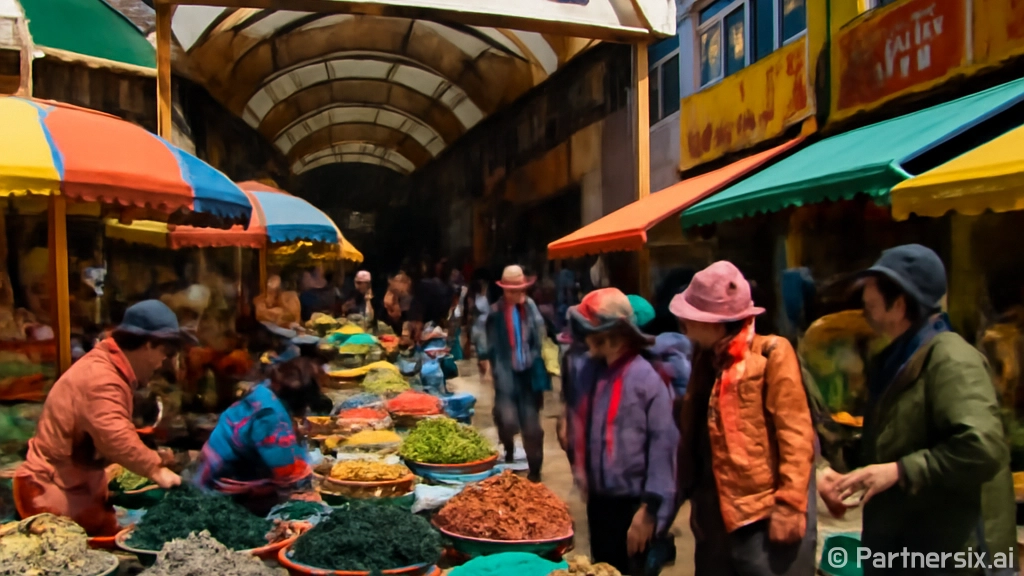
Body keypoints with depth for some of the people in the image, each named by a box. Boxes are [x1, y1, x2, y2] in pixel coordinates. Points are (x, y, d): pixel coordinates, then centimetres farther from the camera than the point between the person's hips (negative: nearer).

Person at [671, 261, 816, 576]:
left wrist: (789, 505, -17)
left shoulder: (771, 354, -11)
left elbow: (795, 434, -14)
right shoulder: (708, 359, 10)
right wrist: (694, 497, 14)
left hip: (765, 516, -7)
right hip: (717, 515, 7)